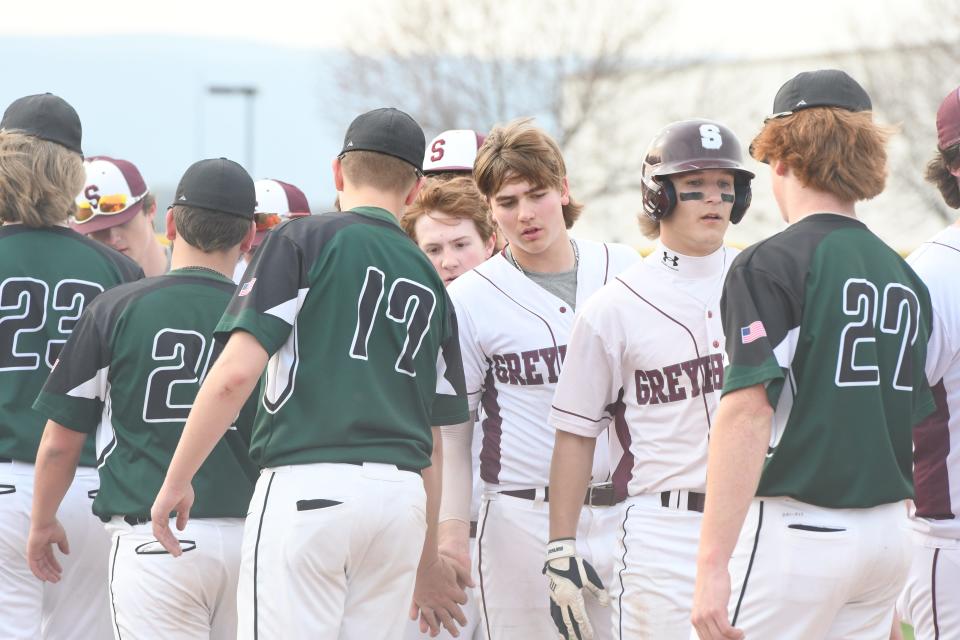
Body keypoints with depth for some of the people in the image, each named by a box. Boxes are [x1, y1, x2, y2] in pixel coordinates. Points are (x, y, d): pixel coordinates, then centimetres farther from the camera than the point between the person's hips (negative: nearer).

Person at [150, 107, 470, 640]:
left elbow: (236, 373, -9)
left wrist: (175, 481, -2)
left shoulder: (304, 240, 2)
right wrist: (427, 560, 29)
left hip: (308, 489, -6)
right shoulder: (429, 280, 18)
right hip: (402, 496, 6)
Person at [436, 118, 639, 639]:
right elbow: (450, 429, 4)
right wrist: (452, 531, -4)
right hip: (525, 517, -2)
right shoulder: (469, 299, 0)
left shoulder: (623, 271, 7)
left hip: (623, 512, 2)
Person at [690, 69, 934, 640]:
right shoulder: (904, 276, 12)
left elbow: (748, 412, -18)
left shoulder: (772, 264, -9)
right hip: (889, 537, 7)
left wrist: (712, 564, -22)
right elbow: (915, 424, 15)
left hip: (794, 527, -7)